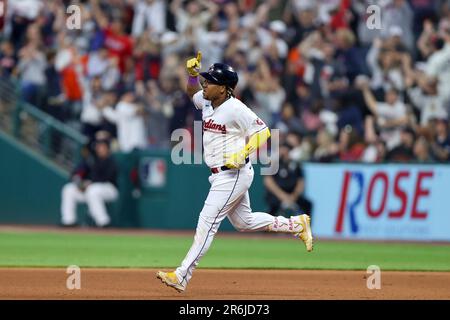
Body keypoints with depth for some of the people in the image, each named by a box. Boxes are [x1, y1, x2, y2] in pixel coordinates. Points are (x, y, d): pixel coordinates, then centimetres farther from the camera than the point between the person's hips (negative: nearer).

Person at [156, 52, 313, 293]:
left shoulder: (236, 109, -18)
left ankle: (182, 276, -14)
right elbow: (191, 92, 27)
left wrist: (242, 153, -25)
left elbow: (263, 131, -14)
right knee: (244, 222, 19)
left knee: (207, 221, -12)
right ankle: (296, 224, 31)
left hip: (234, 173, -10)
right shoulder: (207, 102, 7)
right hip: (221, 175, 10)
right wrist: (192, 72, 8)